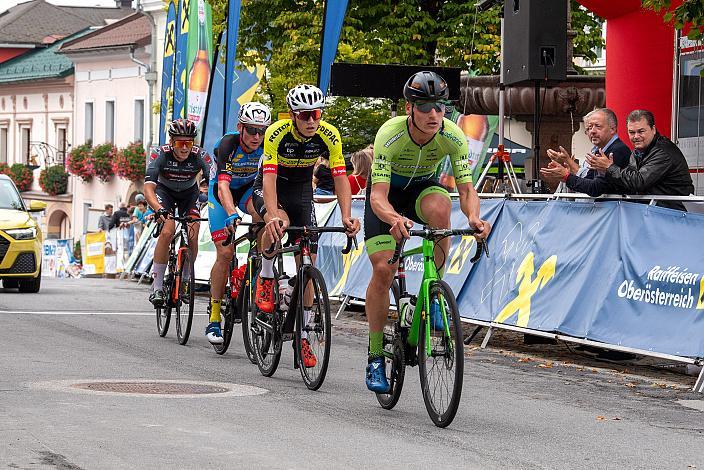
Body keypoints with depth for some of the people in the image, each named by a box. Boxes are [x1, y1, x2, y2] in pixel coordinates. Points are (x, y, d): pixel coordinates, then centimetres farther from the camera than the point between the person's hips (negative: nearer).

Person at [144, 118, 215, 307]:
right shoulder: (160, 154, -31)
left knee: (193, 236, -18)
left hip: (189, 193, 2)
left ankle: (185, 280, 5)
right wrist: (158, 209, -58)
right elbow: (148, 187, -39)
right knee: (167, 231, -25)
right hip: (164, 191, -2)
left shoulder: (200, 155, -29)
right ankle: (157, 286, -18)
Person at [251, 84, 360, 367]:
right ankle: (266, 279, -10)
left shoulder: (329, 136, -20)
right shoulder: (277, 133, -28)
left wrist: (346, 217, -37)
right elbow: (270, 178, -36)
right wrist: (273, 215, -52)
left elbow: (340, 177, -22)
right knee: (279, 224, -38)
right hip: (269, 190, -3)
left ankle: (303, 337, 6)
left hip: (302, 191, 3)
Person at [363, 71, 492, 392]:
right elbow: (378, 196, -40)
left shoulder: (453, 136, -27)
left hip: (422, 187, 2)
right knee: (383, 270, -15)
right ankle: (375, 357, 0)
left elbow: (466, 189, -27)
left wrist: (474, 217, -49)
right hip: (388, 190, -1)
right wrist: (395, 219, -62)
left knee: (440, 206, -36)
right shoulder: (390, 134, -34)